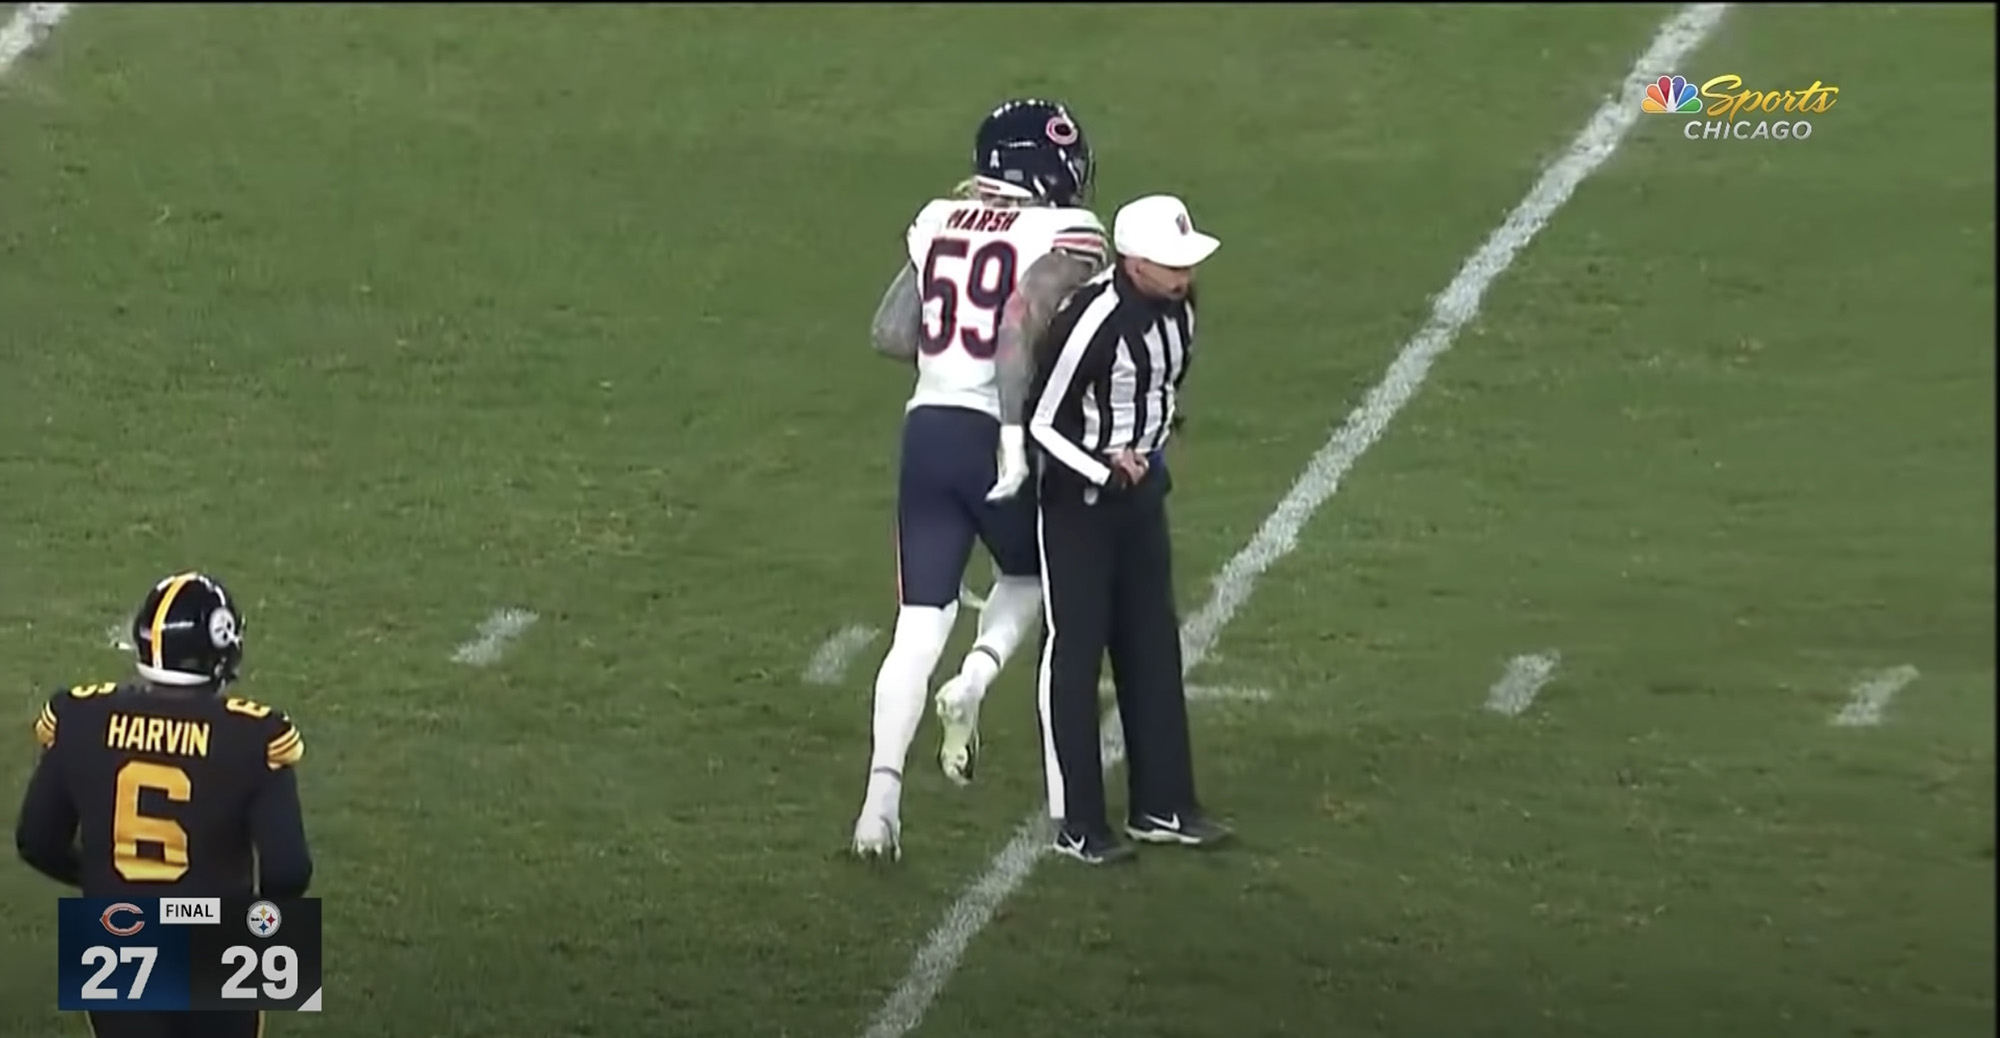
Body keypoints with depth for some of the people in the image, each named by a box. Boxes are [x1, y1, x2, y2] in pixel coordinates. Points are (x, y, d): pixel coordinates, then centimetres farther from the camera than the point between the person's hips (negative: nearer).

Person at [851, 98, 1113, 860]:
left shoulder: (941, 222, 10)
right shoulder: (1063, 239, -6)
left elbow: (890, 333, 8)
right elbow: (1021, 327, -22)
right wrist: (1015, 431, -26)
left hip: (927, 428, 4)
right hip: (996, 434, -4)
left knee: (920, 623, 4)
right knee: (1030, 580, 24)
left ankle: (883, 791, -9)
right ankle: (972, 684, -4)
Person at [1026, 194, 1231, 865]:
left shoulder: (1177, 307, -2)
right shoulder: (1091, 322, -26)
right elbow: (1039, 421, -20)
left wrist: (1149, 460, 16)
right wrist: (1106, 471, -22)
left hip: (1141, 487, 8)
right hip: (1078, 496, -8)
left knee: (1153, 648, 11)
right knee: (1076, 653, -1)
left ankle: (1162, 806, 20)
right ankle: (1077, 823, 6)